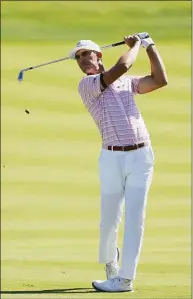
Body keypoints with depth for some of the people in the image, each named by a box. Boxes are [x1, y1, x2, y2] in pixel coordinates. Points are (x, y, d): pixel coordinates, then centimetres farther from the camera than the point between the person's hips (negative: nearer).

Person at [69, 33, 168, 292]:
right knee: (109, 220, 3)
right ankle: (109, 263, 33)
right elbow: (122, 67, -13)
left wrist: (150, 46, 9)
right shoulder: (87, 85, -1)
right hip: (112, 159, -2)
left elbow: (160, 80, 6)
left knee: (134, 219, -4)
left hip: (141, 156, 2)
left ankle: (125, 278, -3)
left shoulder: (127, 82, 16)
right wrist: (134, 46, 4)